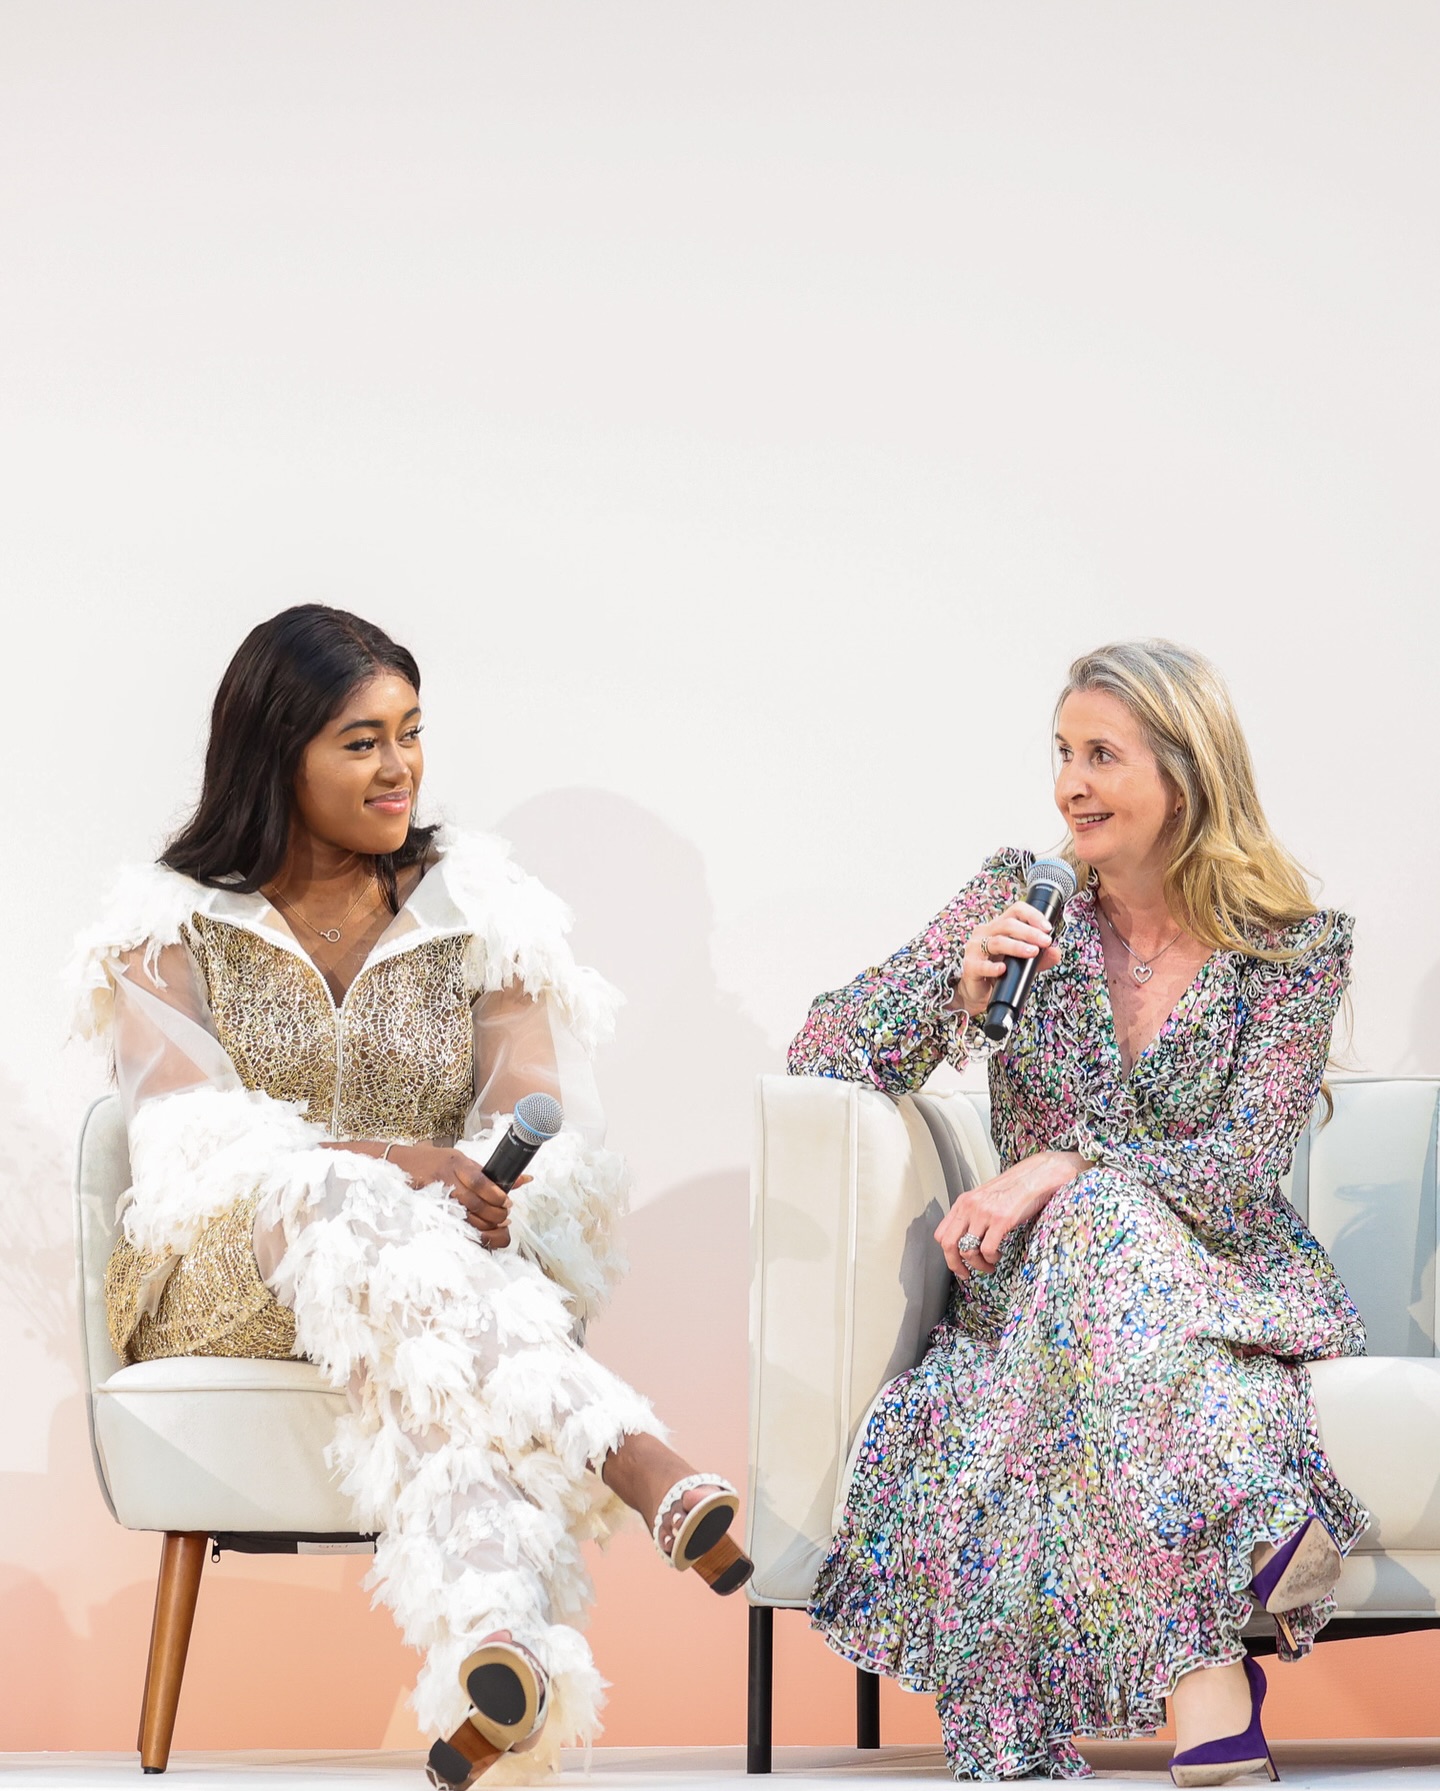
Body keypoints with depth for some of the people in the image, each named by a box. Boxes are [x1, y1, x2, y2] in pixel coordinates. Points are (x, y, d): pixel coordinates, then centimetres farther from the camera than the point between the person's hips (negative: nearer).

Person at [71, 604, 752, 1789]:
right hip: (222, 1277, -1)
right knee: (359, 1212, -38)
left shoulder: (476, 906, 13)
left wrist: (496, 1194, -25)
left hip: (450, 1251, 2)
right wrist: (385, 1165, -27)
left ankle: (493, 1643, -64)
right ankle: (641, 1467, -54)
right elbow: (188, 1138, -9)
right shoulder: (173, 924, 7)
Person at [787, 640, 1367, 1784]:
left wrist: (1063, 1170, -26)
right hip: (1044, 1279, 2)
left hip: (1234, 1280, -2)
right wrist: (961, 987, -17)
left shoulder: (1296, 947, -1)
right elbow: (825, 1057, 2)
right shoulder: (1024, 896, 4)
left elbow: (1245, 1167, -11)